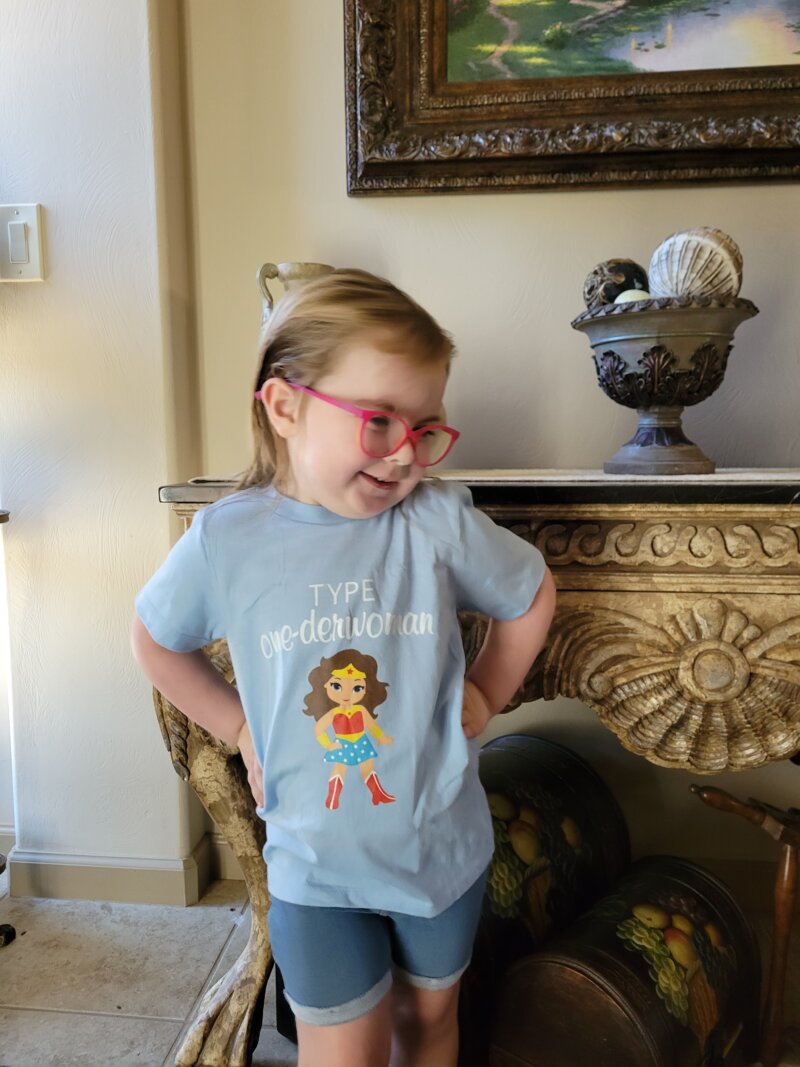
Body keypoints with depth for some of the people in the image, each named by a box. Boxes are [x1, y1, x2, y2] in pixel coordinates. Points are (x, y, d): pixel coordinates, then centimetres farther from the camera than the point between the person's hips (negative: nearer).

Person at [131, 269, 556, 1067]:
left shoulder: (438, 520, -17)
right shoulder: (226, 539, -16)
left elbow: (531, 597, 2)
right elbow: (156, 642, 4)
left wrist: (487, 693, -1)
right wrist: (238, 726, -1)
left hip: (443, 848, 2)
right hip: (316, 866, -1)